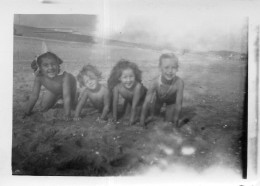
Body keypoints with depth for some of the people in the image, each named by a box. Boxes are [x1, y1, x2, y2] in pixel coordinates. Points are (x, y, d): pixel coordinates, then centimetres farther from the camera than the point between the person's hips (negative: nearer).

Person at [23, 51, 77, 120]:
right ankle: (58, 98, 28)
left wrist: (67, 115, -45)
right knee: (43, 109, 1)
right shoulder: (39, 78, -36)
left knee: (70, 107, -6)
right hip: (53, 91, 3)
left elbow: (67, 97, -45)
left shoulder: (65, 76, -47)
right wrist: (27, 113, -22)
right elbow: (34, 96, -26)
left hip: (69, 86, -2)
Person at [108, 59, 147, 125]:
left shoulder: (137, 86, -44)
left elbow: (134, 105, -35)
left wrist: (132, 119, -28)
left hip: (142, 98, -3)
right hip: (129, 100, 3)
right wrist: (114, 117, -11)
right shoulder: (117, 87, -34)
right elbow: (115, 102, -20)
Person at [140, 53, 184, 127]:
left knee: (169, 120, -1)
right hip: (158, 99, 1)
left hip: (171, 101, 0)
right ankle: (152, 116, 30)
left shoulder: (179, 83, -43)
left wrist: (175, 119, -24)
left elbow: (178, 104, -31)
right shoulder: (155, 82, -40)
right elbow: (147, 102, -33)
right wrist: (143, 119, -28)